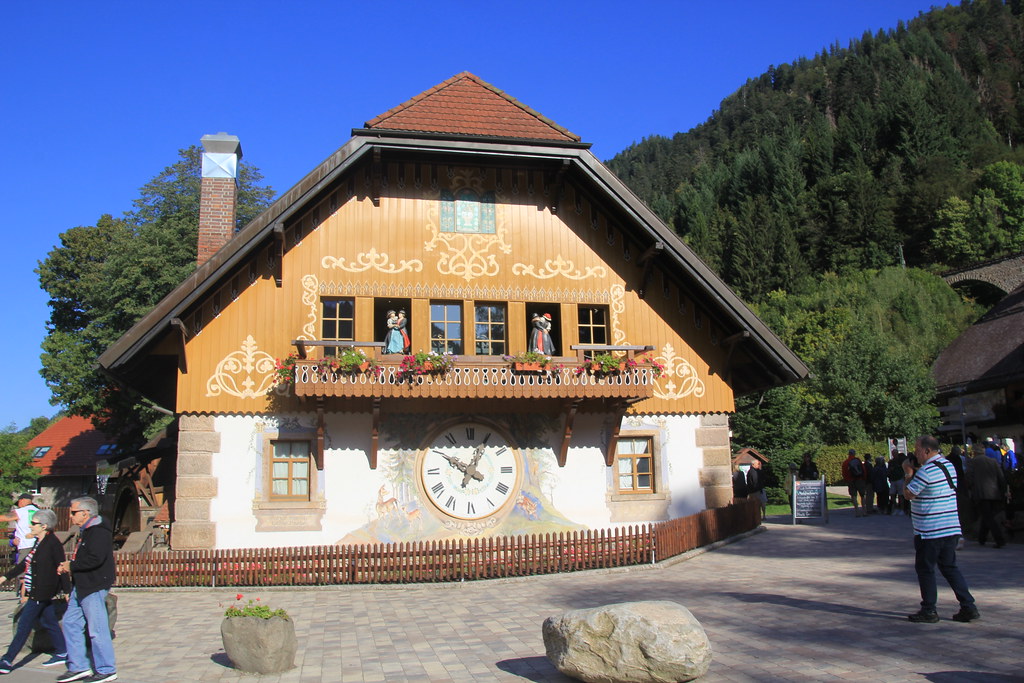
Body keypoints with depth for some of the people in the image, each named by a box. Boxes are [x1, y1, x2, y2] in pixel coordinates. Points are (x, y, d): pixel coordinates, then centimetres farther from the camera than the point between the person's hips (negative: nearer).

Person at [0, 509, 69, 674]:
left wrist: (66, 590, -13)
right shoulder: (39, 542, 10)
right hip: (35, 591, 9)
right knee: (49, 622, 14)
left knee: (24, 626, -2)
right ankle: (62, 654, 22)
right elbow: (26, 563, 20)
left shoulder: (53, 543, -18)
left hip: (42, 593, -9)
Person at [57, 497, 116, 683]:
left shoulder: (99, 532, -17)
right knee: (71, 623, 13)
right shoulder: (85, 531, 17)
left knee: (97, 630, -5)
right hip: (81, 587, 11)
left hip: (94, 587, -11)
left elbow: (95, 559, -28)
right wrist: (68, 565, 5)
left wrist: (71, 566, -15)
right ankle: (78, 667, 22)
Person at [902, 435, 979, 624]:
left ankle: (929, 611, 8)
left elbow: (909, 494, -12)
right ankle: (968, 607, 13)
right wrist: (914, 473, 12)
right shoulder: (949, 465, 11)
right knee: (950, 567, 16)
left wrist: (908, 473, 0)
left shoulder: (926, 471, -18)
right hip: (952, 528, 8)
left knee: (925, 569, 3)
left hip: (929, 531, -8)